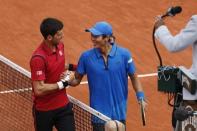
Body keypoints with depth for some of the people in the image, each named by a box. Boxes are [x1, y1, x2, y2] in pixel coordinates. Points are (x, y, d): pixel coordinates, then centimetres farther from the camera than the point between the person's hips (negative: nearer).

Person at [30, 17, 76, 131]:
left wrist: (70, 66, 2)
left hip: (64, 105, 6)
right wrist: (63, 83, -21)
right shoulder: (38, 58, -26)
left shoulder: (60, 46, -1)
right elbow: (39, 90, -27)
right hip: (44, 110, -6)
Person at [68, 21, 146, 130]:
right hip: (99, 112, 0)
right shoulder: (86, 56, -7)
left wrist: (140, 97, -6)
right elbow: (76, 80, 0)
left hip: (119, 112, 0)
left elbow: (134, 77, 2)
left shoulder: (124, 54, -8)